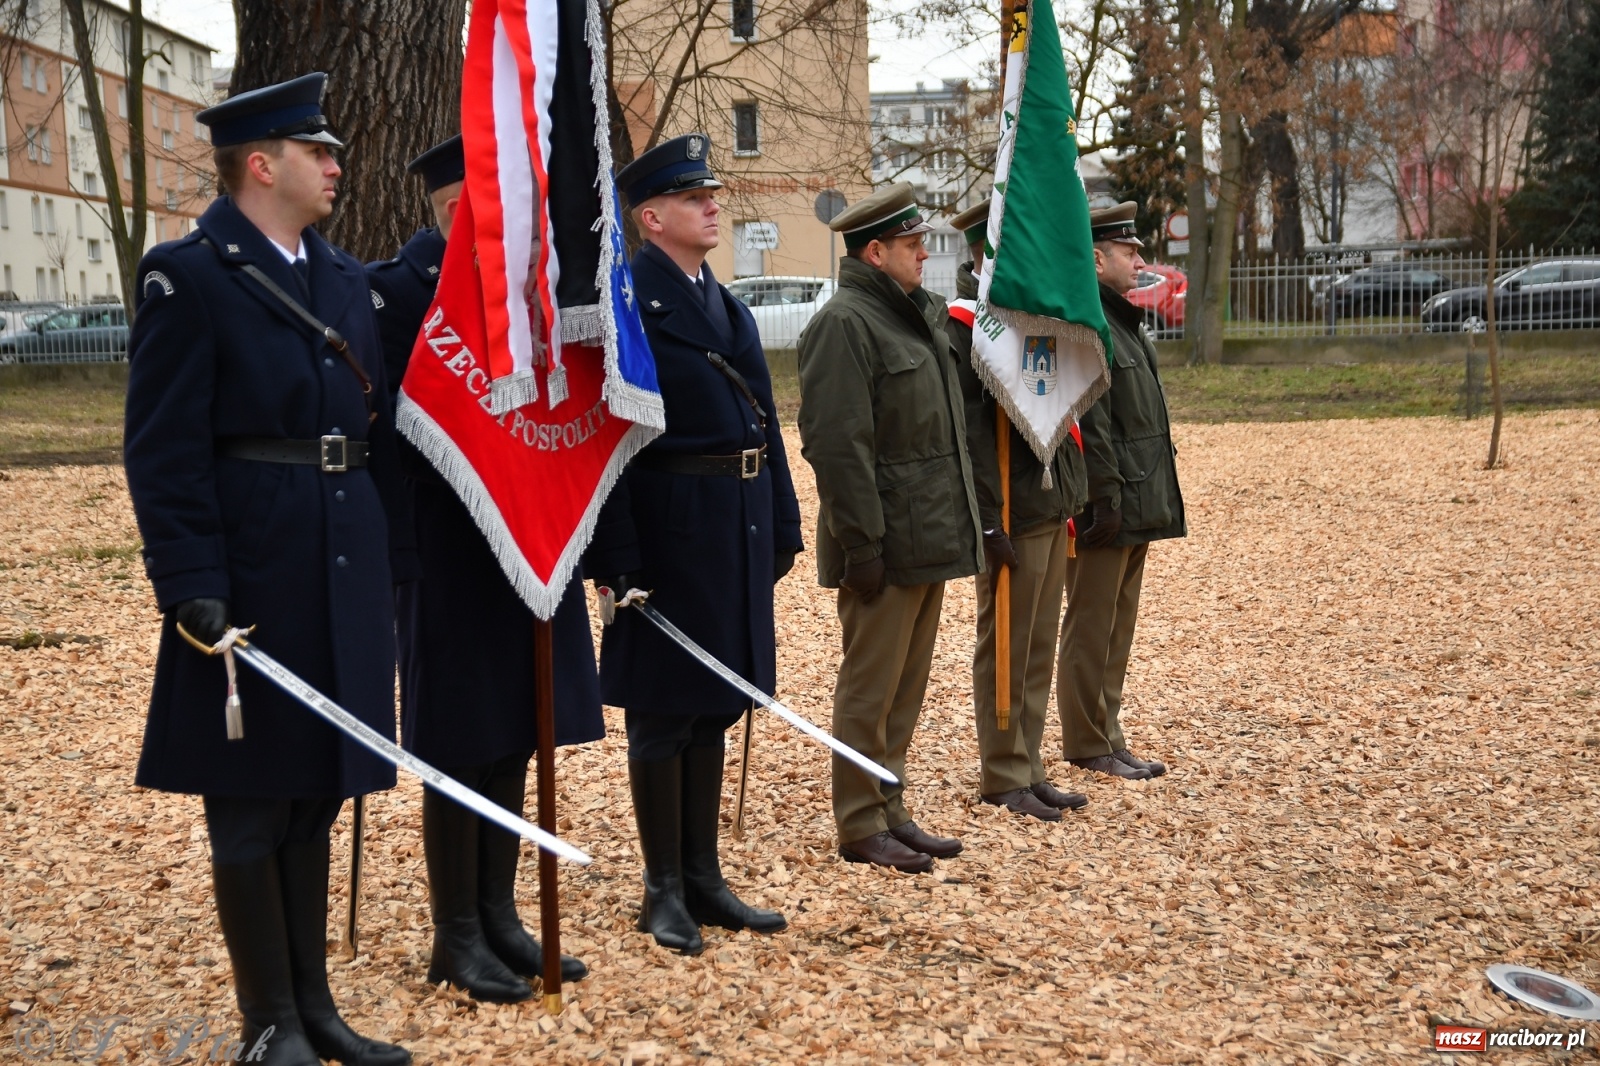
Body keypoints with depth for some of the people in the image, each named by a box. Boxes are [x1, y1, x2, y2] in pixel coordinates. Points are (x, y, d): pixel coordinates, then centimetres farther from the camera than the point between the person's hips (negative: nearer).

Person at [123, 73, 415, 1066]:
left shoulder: (347, 277, 14)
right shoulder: (187, 274, -7)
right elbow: (165, 447, -13)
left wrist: (395, 565, 12)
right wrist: (190, 586, -19)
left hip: (346, 574, 7)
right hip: (250, 576, -7)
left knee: (315, 796, 15)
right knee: (252, 807, 5)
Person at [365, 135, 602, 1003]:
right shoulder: (396, 287, -10)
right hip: (450, 562, -7)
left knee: (514, 741, 13)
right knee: (460, 747, 3)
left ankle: (500, 918, 26)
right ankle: (457, 937, 17)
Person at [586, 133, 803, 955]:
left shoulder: (725, 304, 15)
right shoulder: (626, 303, -10)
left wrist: (781, 527, 11)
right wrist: (618, 560, -21)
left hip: (738, 532, 8)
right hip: (668, 533, -8)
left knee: (713, 706, 14)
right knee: (663, 712, 3)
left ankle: (704, 878, 25)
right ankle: (664, 890, 15)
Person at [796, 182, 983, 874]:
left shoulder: (919, 313, 16)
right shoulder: (843, 323, -14)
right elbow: (837, 444, -21)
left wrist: (957, 528, 18)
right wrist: (862, 543, -22)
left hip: (930, 539, 9)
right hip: (887, 544, -9)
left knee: (907, 686, 15)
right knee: (870, 687, 0)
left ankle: (890, 811, 26)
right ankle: (860, 829, 11)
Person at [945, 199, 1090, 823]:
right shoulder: (963, 323, -12)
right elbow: (967, 432, -17)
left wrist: (1072, 496, 15)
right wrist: (990, 524, -19)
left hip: (1054, 511, 8)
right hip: (1013, 514, -8)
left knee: (1040, 649, 13)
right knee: (1005, 649, 2)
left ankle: (1029, 769, 22)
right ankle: (1003, 778, 12)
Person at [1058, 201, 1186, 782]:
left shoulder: (1123, 322, 17)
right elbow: (1088, 423, -22)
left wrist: (1151, 505, 18)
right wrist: (1106, 500, -23)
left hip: (1136, 509, 10)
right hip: (1108, 511, -10)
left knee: (1117, 627, 15)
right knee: (1091, 627, 1)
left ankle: (1108, 737, 25)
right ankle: (1089, 745, 10)